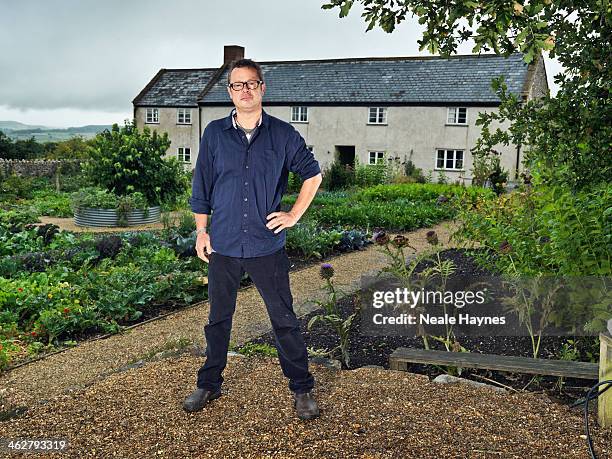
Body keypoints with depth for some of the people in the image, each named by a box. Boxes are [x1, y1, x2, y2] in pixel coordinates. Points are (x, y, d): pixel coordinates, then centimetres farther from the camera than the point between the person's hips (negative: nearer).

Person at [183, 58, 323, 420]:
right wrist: (201, 231, 5)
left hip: (268, 245, -1)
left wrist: (294, 215, 2)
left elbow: (312, 173, 9)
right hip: (223, 245, 2)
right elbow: (202, 186, 8)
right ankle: (209, 384, 30)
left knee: (284, 319, 6)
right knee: (218, 319, 14)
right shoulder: (214, 134, 2)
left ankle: (302, 389, 20)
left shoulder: (283, 134, -1)